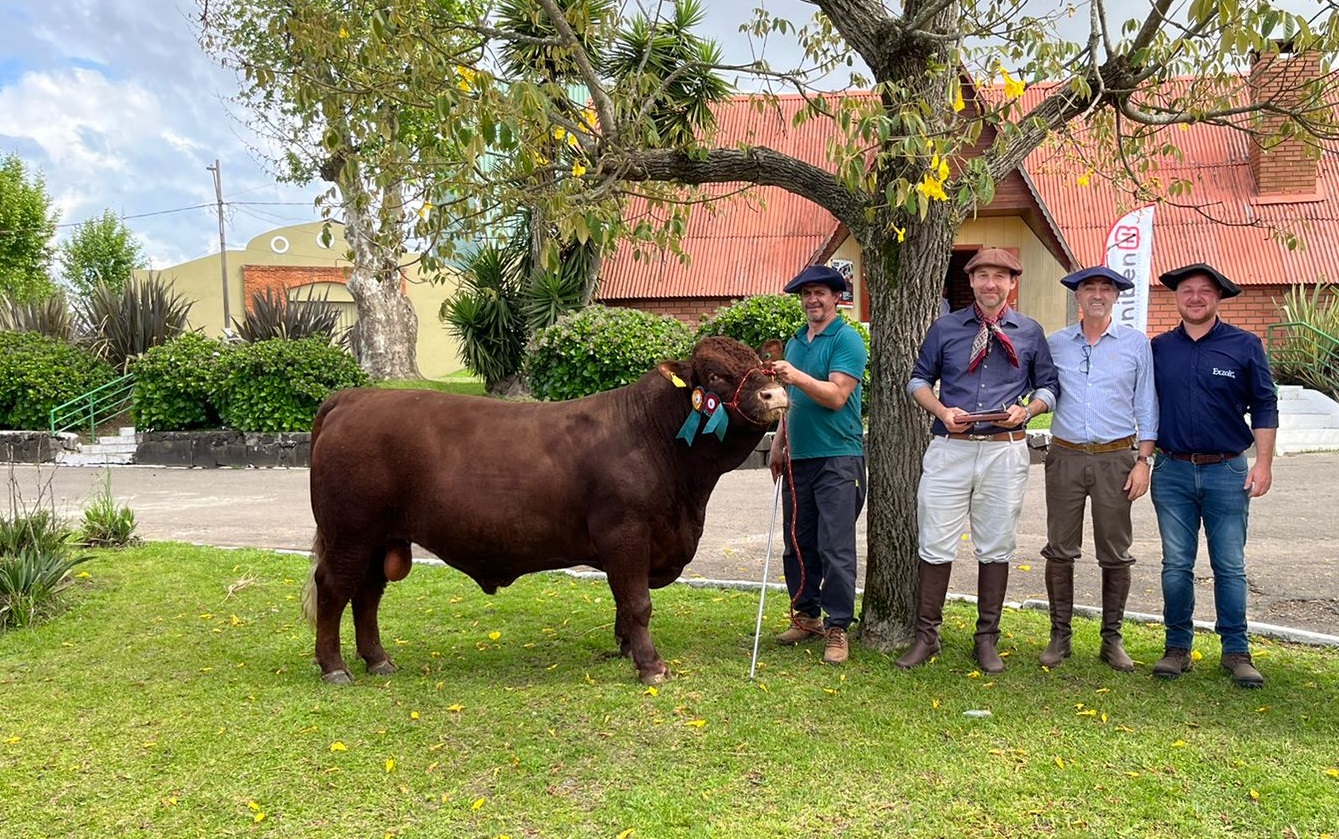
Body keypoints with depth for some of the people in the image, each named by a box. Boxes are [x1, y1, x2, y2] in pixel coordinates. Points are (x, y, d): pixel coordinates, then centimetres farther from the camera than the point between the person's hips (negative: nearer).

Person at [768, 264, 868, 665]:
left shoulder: (847, 339, -6)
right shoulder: (794, 342, 16)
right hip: (799, 458, 7)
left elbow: (836, 395, -17)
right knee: (798, 544, 12)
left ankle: (837, 628, 2)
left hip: (838, 457, -7)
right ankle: (806, 615, 24)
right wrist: (778, 445, 20)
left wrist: (797, 376, -26)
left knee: (835, 549, -5)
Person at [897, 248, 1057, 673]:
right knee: (936, 545, 0)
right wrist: (942, 411, -6)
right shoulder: (945, 327, 7)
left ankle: (987, 639, 21)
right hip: (950, 447, 0)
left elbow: (1048, 385, 14)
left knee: (996, 547, 8)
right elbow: (919, 379, 12)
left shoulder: (1030, 332, 8)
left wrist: (1027, 410, -6)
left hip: (1005, 451, 1)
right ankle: (926, 635, 13)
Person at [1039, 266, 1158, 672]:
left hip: (1115, 459, -1)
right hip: (1065, 456, 1)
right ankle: (1060, 635, 14)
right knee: (1060, 551, 3)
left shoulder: (1136, 344, 5)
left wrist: (1144, 460, -1)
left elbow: (1146, 406, 5)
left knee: (1115, 554, 4)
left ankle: (1112, 639, 16)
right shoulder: (1056, 343, 8)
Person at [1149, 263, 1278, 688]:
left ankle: (1236, 650, 14)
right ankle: (1177, 647, 17)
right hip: (1172, 471, 2)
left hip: (1227, 471, -1)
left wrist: (1263, 462, -3)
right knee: (1176, 566, 7)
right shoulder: (1159, 349, 6)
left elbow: (1264, 407, 3)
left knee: (1230, 566, 4)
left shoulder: (1244, 346, 1)